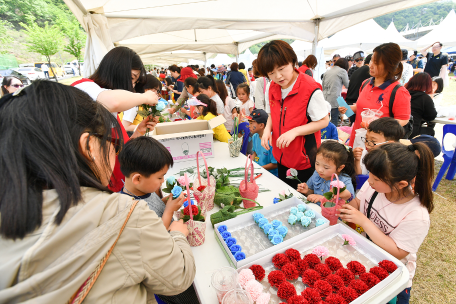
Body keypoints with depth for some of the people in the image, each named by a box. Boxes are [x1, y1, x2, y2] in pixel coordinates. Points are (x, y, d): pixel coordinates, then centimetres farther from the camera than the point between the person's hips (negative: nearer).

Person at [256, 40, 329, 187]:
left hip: (305, 158, -6)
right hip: (281, 156, 6)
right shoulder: (273, 87, -1)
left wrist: (294, 131, -28)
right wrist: (267, 129, -8)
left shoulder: (310, 89, -22)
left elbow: (324, 121, -16)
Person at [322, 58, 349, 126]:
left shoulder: (327, 72, 16)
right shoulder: (342, 71, 0)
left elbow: (323, 85, 19)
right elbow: (347, 85, 9)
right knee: (334, 121, -2)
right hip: (334, 100, -6)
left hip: (325, 99, 6)